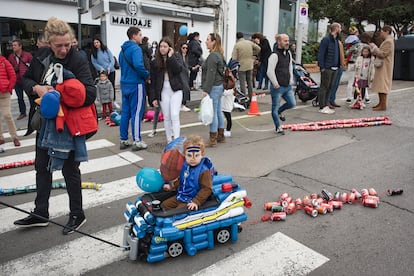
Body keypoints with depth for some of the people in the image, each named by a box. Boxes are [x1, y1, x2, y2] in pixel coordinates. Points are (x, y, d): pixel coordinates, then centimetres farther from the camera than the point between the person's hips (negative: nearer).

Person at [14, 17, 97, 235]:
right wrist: (37, 88, -9)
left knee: (70, 169, 4)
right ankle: (40, 213, 34)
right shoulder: (42, 59, 2)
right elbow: (25, 79, 13)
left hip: (69, 124, -7)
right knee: (42, 166, 16)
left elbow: (90, 94, -21)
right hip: (46, 122, 7)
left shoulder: (78, 61, -15)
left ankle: (77, 215, 23)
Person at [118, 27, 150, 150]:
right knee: (136, 113, -3)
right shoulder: (136, 48, -13)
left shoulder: (123, 50, 15)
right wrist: (147, 75, -12)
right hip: (136, 84, -8)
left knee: (125, 112, 11)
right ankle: (137, 141, 2)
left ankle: (123, 140, 17)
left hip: (124, 84, 8)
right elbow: (138, 65, -28)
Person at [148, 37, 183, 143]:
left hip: (175, 90, -2)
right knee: (166, 117, 6)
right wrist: (153, 97, -1)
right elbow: (153, 82, 4)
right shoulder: (155, 62, 6)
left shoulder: (176, 58, 5)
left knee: (175, 116, -11)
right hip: (163, 92, 2)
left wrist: (171, 56, -13)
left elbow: (179, 69, -17)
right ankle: (169, 140, 16)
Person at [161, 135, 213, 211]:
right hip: (180, 197, 8)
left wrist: (196, 202, -28)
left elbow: (206, 189, -23)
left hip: (191, 201, -8)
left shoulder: (204, 171, -23)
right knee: (165, 204, 10)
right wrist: (172, 187, 18)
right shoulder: (185, 165, 1)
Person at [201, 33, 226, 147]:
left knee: (213, 113, -5)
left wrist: (206, 90, -19)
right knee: (218, 112, 16)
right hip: (219, 86, 10)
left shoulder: (213, 56, -16)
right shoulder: (219, 55, 14)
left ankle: (213, 140, 2)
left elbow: (211, 74, -21)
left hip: (214, 87, -10)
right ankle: (220, 136, 26)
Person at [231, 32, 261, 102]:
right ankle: (251, 98, 19)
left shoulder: (237, 45, -9)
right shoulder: (250, 42, 3)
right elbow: (258, 49, 10)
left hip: (241, 67, -4)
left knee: (242, 83, 0)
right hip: (250, 66, 4)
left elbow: (234, 58, -13)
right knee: (250, 82, 14)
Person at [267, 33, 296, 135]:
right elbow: (270, 72, -21)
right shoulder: (274, 55, -16)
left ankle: (280, 111, 39)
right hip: (278, 88, -7)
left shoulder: (288, 53, 10)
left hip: (288, 86, 8)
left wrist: (291, 80, 16)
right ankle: (278, 127, 19)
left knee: (292, 103, 10)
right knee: (275, 107, 4)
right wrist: (275, 84, -17)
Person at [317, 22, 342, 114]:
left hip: (334, 68, 8)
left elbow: (337, 54, 20)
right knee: (324, 87, -3)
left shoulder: (336, 40, 16)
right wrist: (322, 67, -18)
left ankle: (326, 105, 18)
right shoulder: (326, 39, -10)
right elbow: (321, 54, -14)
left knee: (330, 87, 11)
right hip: (327, 68, -8)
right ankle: (322, 107, 2)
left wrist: (338, 65, 11)